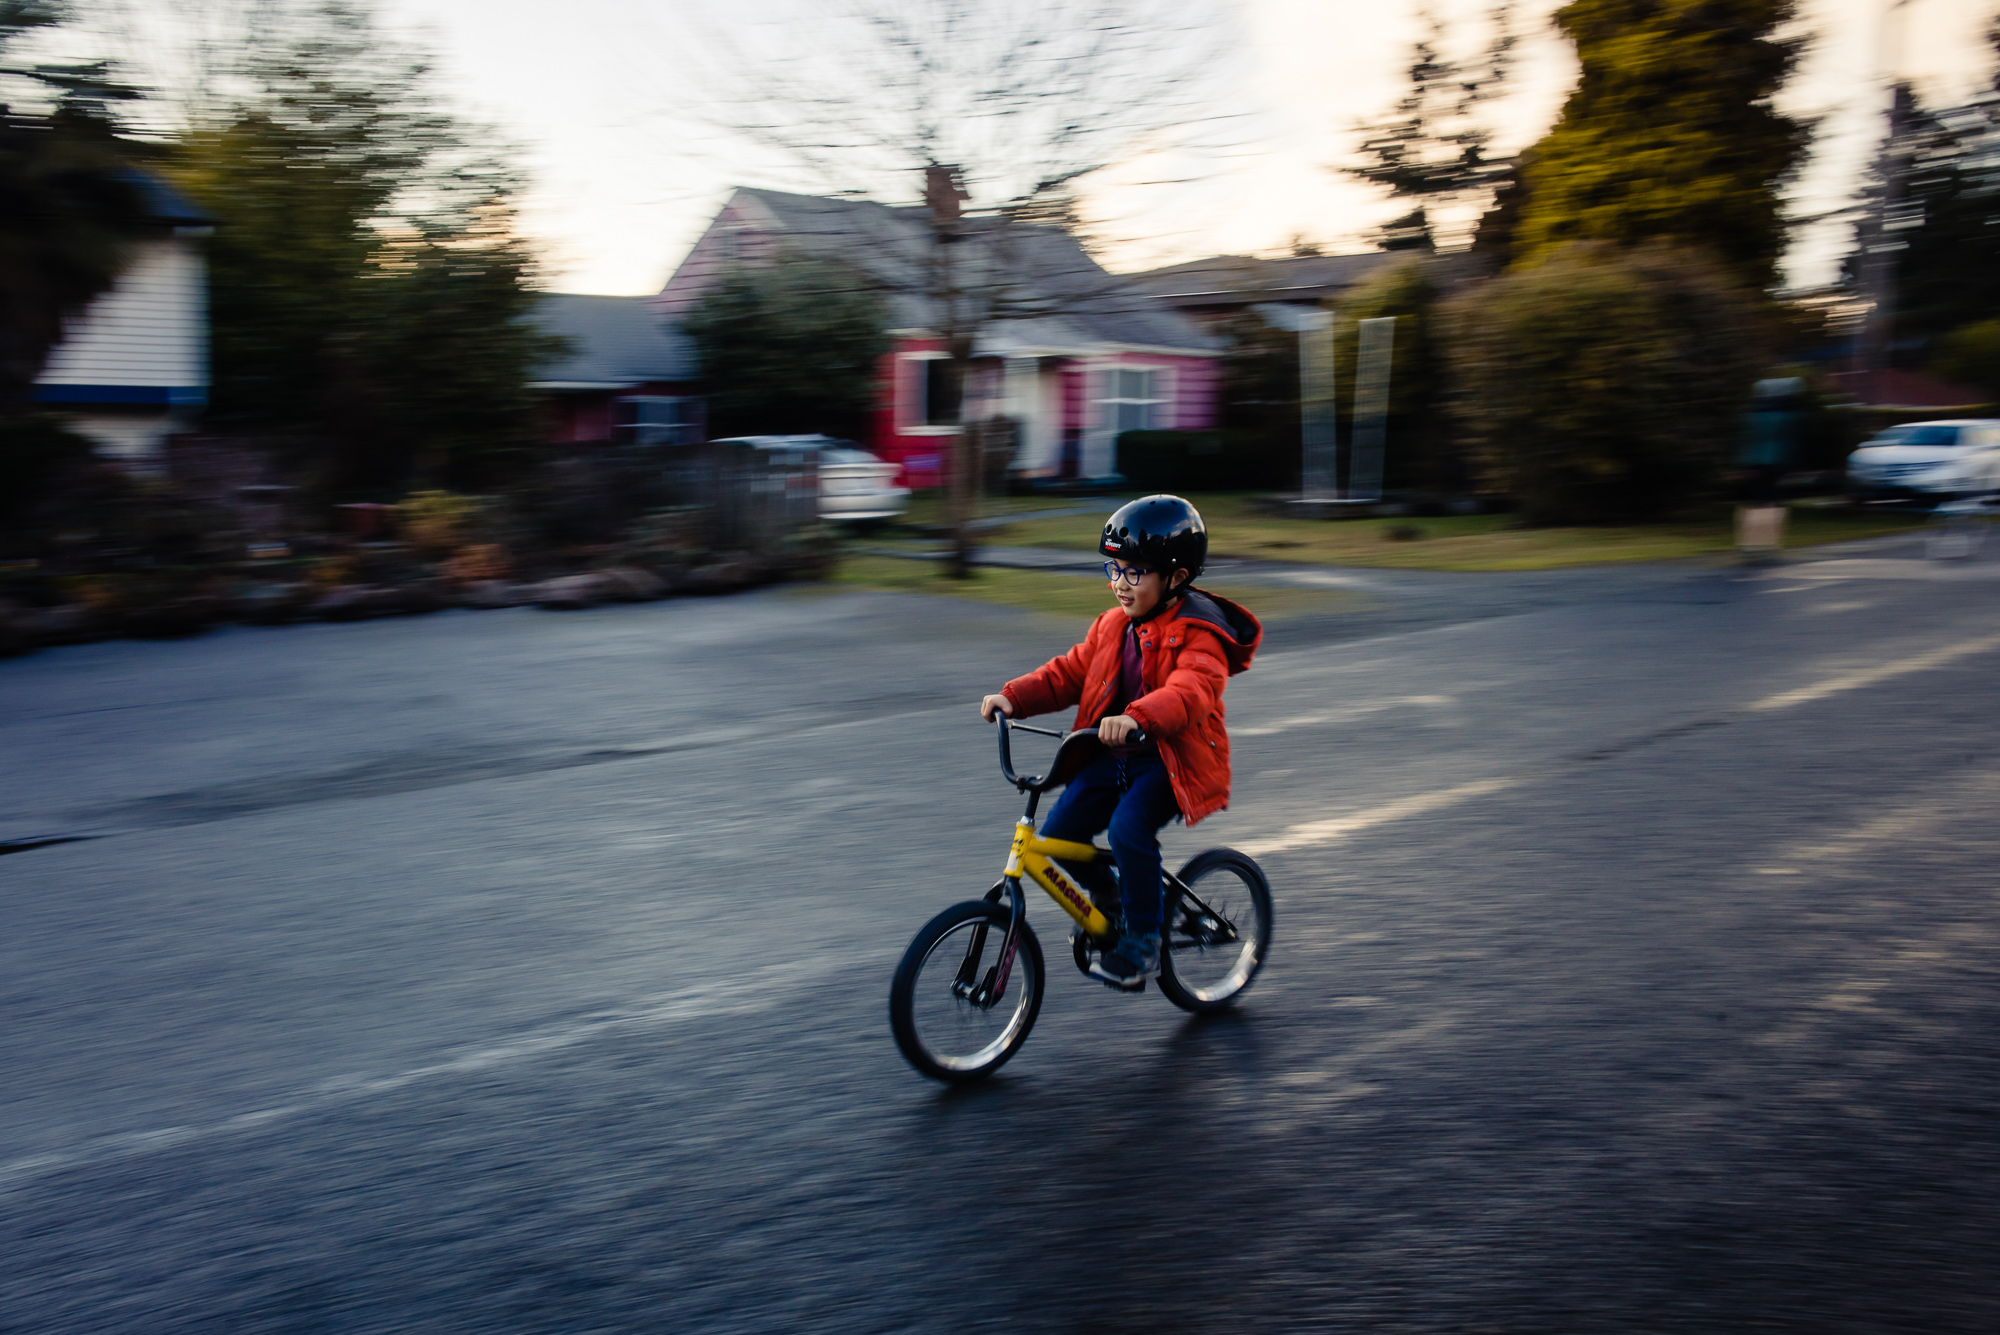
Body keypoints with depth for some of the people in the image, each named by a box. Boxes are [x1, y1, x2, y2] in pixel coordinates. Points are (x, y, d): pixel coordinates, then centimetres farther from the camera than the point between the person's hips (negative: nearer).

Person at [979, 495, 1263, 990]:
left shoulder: (1198, 634, -14)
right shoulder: (1113, 625, 10)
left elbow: (1190, 691, -32)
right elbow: (1069, 672, 12)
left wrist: (1136, 718, -50)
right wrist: (1013, 697, -5)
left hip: (1170, 761, -7)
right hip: (1112, 757, 7)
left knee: (1129, 829, -30)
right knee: (1055, 838, -5)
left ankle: (1141, 945, -13)